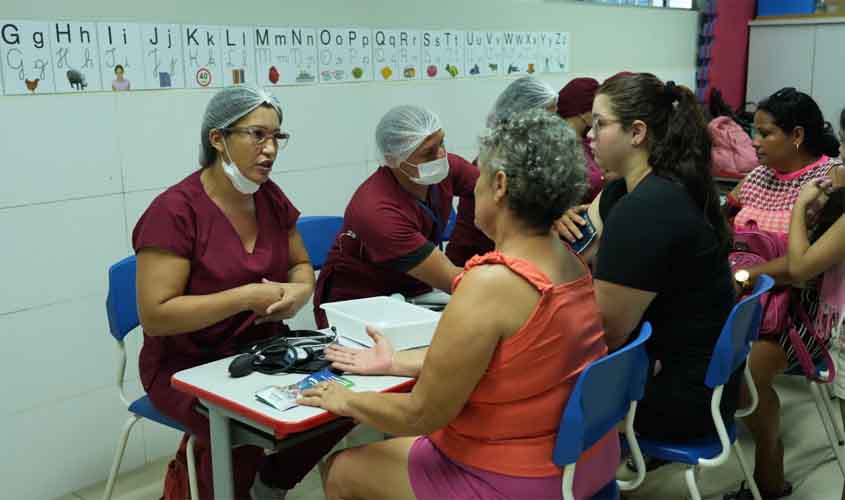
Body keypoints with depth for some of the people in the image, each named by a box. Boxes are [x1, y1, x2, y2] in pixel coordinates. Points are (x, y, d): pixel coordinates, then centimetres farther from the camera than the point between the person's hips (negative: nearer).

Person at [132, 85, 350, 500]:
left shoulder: (269, 196, 2)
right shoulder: (175, 211, -19)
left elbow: (300, 264, 15)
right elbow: (154, 315, -22)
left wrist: (300, 291, -10)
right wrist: (248, 296, -26)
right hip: (189, 366, -6)